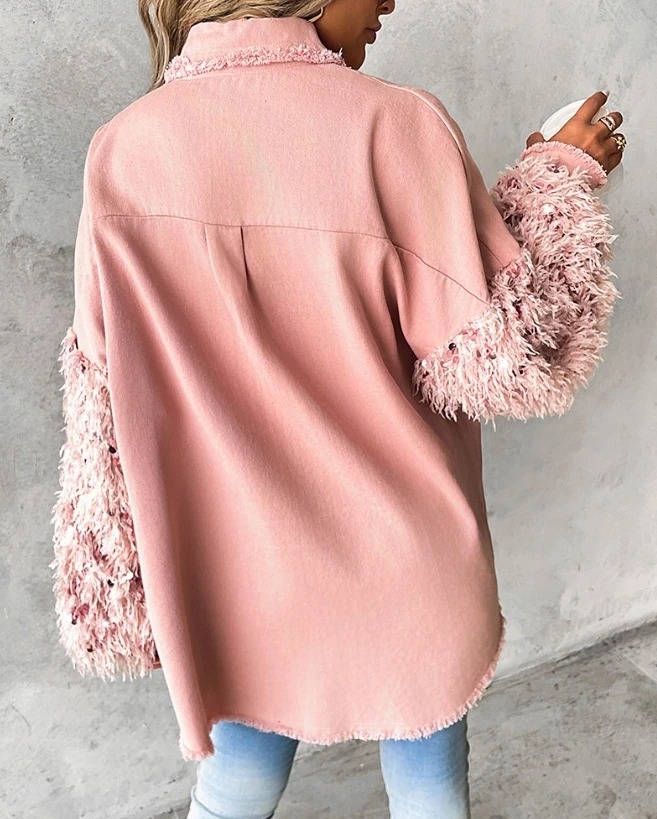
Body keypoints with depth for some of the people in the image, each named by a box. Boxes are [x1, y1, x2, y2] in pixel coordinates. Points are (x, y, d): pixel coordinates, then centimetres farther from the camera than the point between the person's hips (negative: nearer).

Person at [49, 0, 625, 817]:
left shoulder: (120, 153, -8)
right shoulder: (393, 125, -19)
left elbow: (105, 413, -4)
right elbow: (505, 362, -15)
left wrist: (116, 600, 8)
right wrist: (559, 178, -2)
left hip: (235, 588, 3)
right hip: (403, 578, -2)